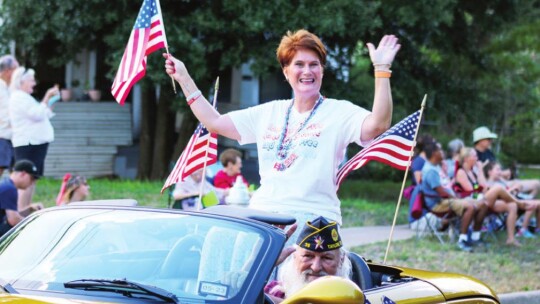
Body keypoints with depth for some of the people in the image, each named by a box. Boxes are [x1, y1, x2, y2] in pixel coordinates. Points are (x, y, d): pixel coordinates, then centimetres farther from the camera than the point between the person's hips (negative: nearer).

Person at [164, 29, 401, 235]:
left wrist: (382, 69, -20)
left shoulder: (339, 112, 3)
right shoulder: (270, 113, 18)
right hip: (261, 215, 4)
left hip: (313, 219, -4)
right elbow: (214, 122, 24)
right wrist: (184, 79, 24)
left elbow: (377, 125, -16)